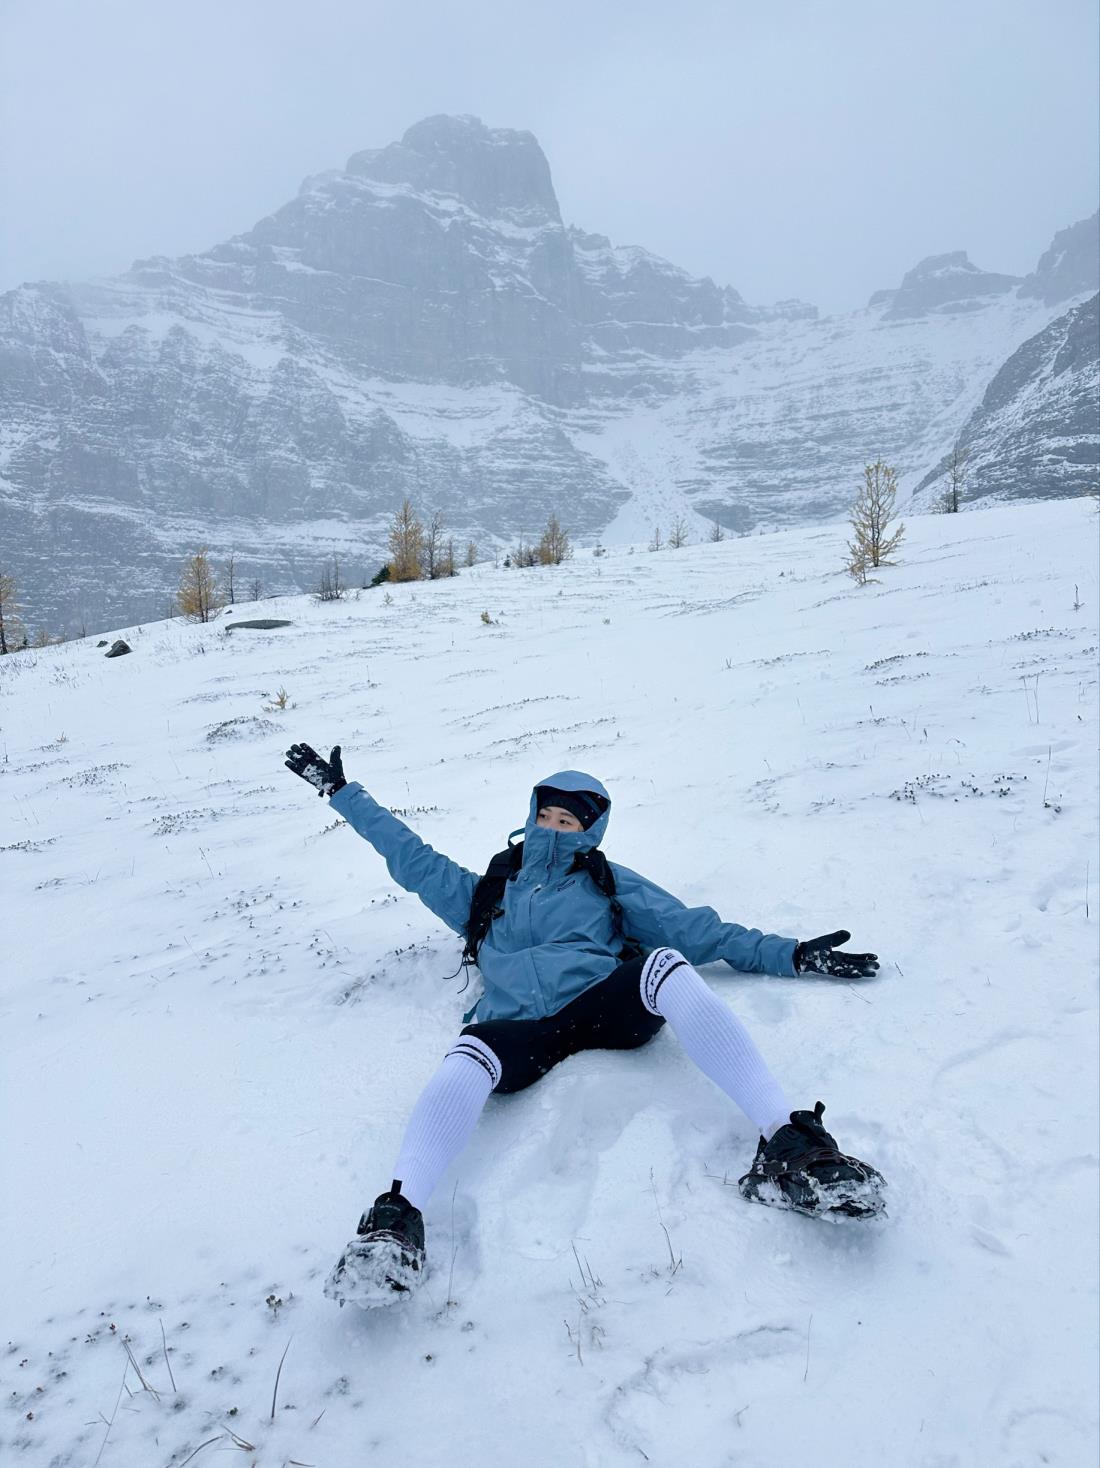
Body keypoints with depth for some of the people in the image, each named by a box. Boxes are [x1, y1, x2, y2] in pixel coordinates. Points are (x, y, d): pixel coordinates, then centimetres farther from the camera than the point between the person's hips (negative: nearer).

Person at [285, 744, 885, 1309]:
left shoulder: (606, 881, 29)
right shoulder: (484, 893, 34)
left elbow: (697, 930, 22)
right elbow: (411, 856, 36)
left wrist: (789, 954, 12)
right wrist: (341, 791, 36)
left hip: (601, 1007, 0)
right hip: (516, 1026, 1)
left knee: (667, 964, -33)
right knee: (469, 1058, -36)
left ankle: (786, 1146, -45)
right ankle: (397, 1215, -56)